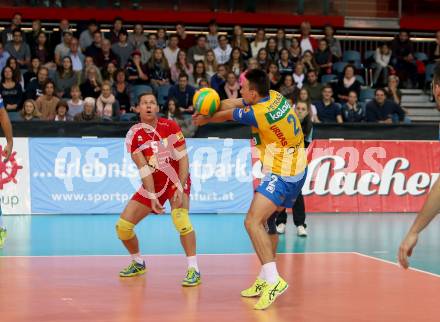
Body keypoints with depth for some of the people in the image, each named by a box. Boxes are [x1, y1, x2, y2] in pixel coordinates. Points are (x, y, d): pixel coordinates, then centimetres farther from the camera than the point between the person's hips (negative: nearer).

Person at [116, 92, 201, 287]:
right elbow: (144, 169, -13)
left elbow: (183, 158, -14)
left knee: (180, 218, -31)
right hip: (152, 185, 3)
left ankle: (194, 270, -24)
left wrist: (181, 187, -24)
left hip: (177, 180, -3)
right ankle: (138, 263, 25)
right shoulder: (134, 135, -9)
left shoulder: (170, 126, -12)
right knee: (122, 225, -2)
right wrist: (152, 197, -21)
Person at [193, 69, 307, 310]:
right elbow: (232, 104, 15)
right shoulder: (274, 96, 2)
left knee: (253, 222, -19)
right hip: (296, 169, 10)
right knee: (267, 221, 19)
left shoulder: (256, 114, -21)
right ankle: (265, 280, 25)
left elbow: (227, 115, 0)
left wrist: (205, 120, 18)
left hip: (281, 175, -10)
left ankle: (274, 280, -28)